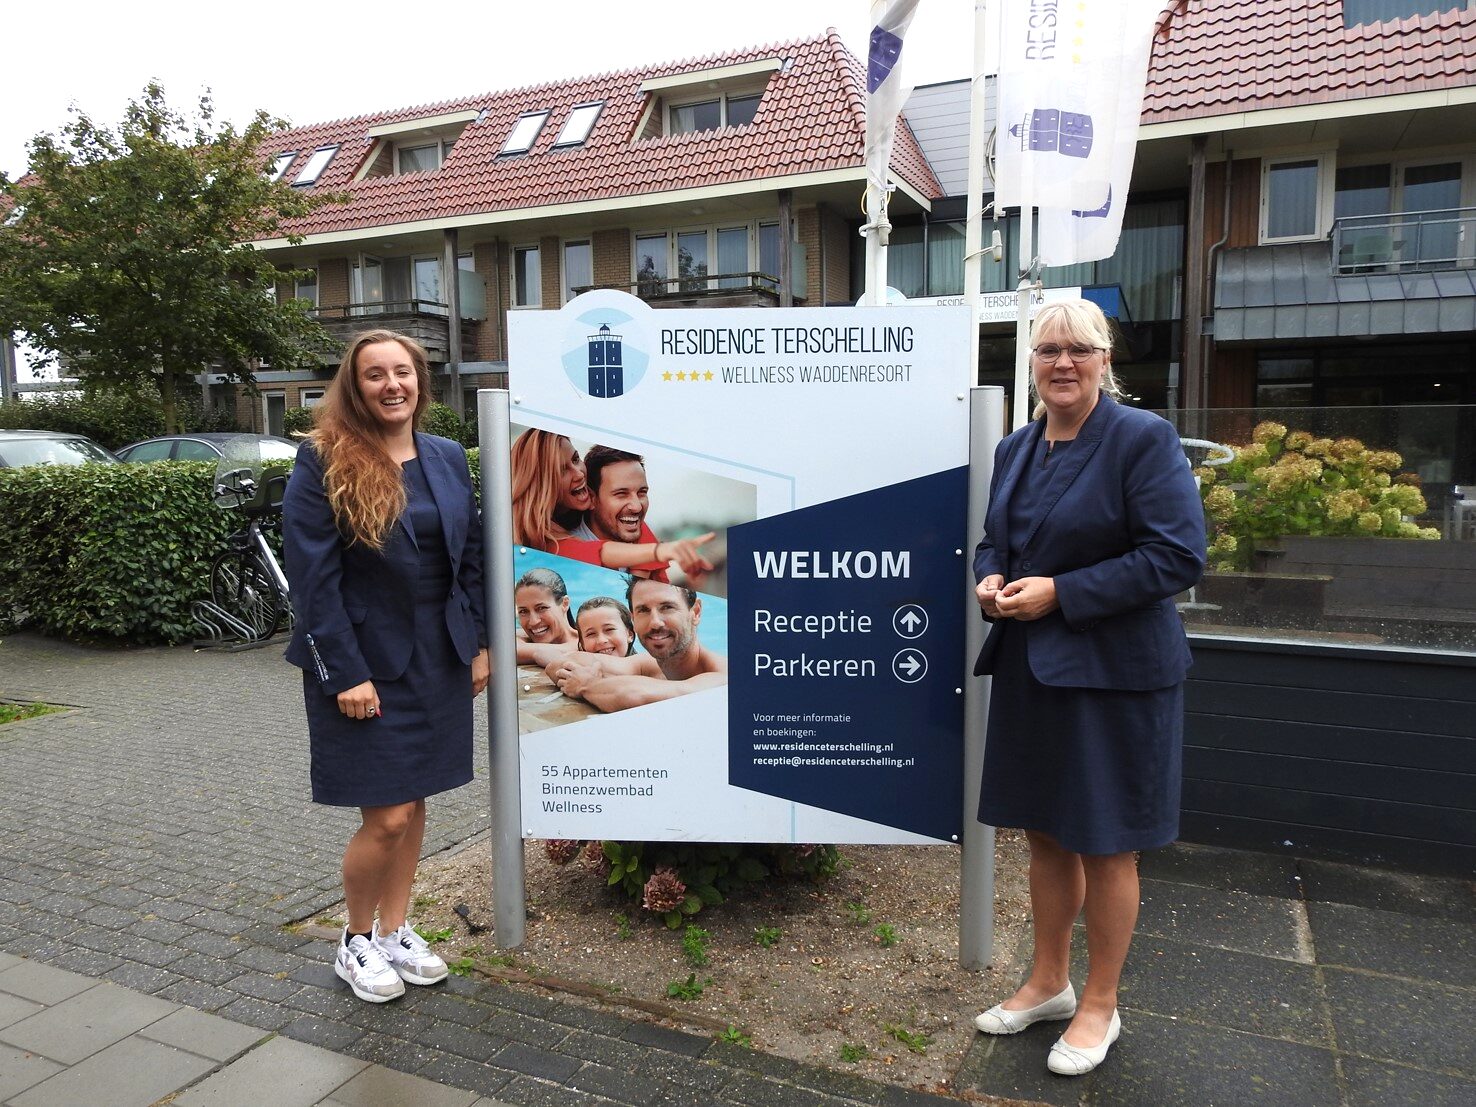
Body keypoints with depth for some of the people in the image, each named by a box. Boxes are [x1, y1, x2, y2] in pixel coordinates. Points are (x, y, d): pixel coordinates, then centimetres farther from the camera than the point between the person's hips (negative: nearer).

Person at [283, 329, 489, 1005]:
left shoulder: (447, 459, 6)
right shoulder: (323, 463, -9)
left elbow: (470, 557, 11)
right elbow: (312, 577, -13)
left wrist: (478, 644, 6)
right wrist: (345, 674, -17)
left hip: (439, 660, 5)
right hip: (366, 663, -5)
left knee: (413, 803, 14)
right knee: (387, 817, -1)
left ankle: (395, 931, 33)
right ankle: (357, 942, 25)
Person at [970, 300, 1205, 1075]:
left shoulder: (1143, 439, -11)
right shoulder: (1015, 449, 10)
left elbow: (1178, 555, -18)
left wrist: (1060, 594, -21)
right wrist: (987, 581, -4)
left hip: (1112, 672, -6)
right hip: (1029, 668, 7)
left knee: (1104, 844, 8)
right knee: (1044, 832, 17)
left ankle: (1100, 1005, 28)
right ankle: (1049, 982, 36)